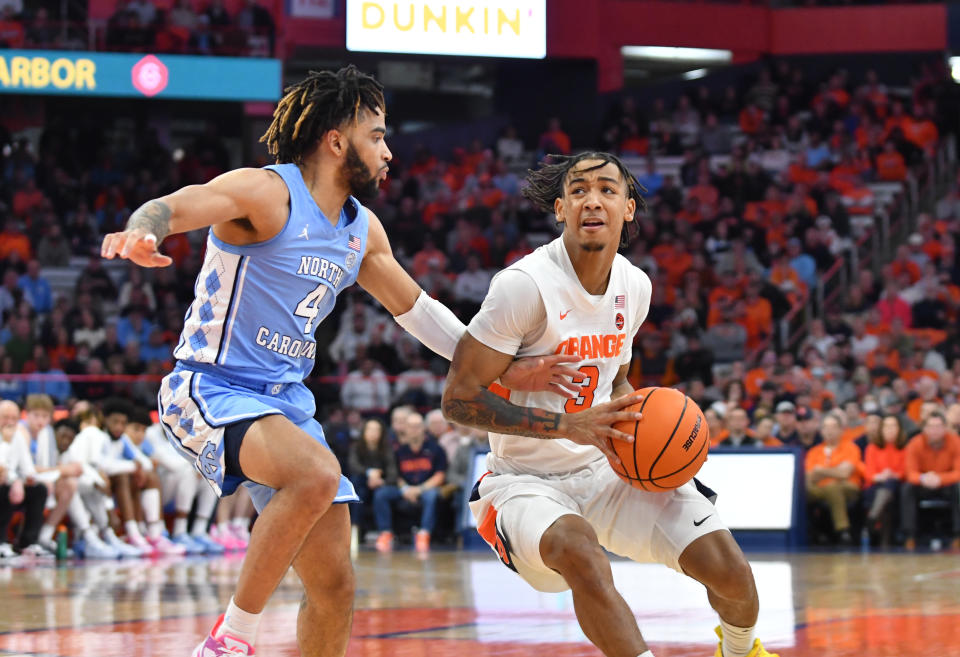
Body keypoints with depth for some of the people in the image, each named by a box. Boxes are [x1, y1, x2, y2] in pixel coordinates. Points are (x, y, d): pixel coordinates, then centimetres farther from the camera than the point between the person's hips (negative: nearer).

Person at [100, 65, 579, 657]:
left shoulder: (363, 230, 11)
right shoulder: (267, 193, -13)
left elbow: (416, 309, 26)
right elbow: (170, 208, -30)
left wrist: (503, 369, 23)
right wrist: (141, 233, -54)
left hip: (287, 402, 8)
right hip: (213, 389, -8)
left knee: (335, 586, 3)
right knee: (317, 472, -36)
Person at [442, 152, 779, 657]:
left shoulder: (635, 286, 2)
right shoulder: (525, 285, -19)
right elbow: (458, 399, -19)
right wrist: (570, 426, -26)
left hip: (606, 469, 6)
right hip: (526, 482, -6)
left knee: (728, 567, -7)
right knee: (579, 548, -40)